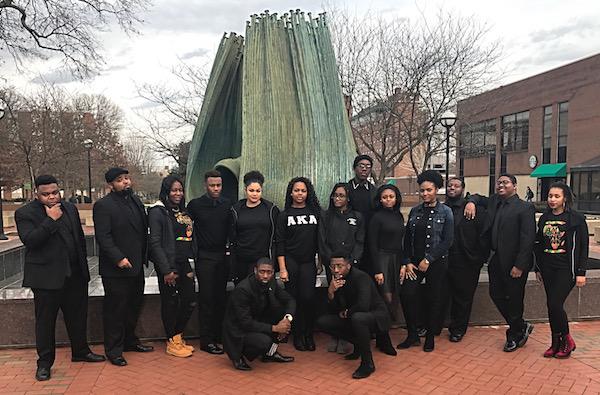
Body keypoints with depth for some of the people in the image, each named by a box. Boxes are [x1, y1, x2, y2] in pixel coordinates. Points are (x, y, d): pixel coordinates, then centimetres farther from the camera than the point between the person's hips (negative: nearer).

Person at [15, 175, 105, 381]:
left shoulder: (70, 208, 10)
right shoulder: (25, 213, -6)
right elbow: (29, 240, -20)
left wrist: (83, 263, 14)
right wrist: (51, 220, -21)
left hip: (75, 275, 5)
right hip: (46, 277, -5)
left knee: (78, 316, 15)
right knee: (45, 321, 6)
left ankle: (80, 351, 32)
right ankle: (44, 362, 20)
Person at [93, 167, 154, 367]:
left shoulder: (136, 201, 12)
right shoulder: (103, 205, -11)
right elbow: (103, 237, -17)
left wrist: (144, 257, 10)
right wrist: (119, 258, -22)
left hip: (136, 266, 8)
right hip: (115, 268, -8)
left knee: (134, 306, 18)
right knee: (115, 310, 3)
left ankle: (130, 340, 35)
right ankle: (114, 350, 15)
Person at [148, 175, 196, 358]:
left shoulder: (183, 211, 14)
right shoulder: (158, 211, -8)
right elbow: (155, 243, -13)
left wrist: (190, 266, 10)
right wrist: (166, 270, -16)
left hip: (184, 263, 7)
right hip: (168, 265, -7)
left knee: (190, 301, 9)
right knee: (170, 303, 3)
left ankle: (178, 337, 27)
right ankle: (171, 343, 19)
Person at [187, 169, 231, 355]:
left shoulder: (227, 204, 6)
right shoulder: (195, 204, -3)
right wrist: (194, 251, -1)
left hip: (223, 256, 4)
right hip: (204, 257, -3)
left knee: (221, 297, 8)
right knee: (206, 298, -1)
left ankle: (219, 336, 18)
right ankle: (206, 341, 6)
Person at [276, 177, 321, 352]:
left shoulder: (315, 212, 6)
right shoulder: (284, 215, 2)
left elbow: (320, 239, 10)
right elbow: (279, 243, -1)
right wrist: (282, 268, -7)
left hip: (309, 262, 1)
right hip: (290, 261, -1)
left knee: (308, 297, -9)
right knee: (294, 299, 2)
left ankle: (309, 334, 8)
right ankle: (298, 335, 16)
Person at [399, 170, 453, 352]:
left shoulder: (445, 212, -3)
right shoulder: (415, 211, 7)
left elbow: (447, 241, -9)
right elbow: (407, 239, 7)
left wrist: (428, 259, -13)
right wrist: (407, 262, -1)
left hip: (436, 263, -3)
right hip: (414, 261, 3)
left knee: (434, 299, 5)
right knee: (406, 294, -10)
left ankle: (430, 337, 23)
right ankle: (412, 335, 8)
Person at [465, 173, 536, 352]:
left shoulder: (525, 208, -10)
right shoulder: (494, 201, 9)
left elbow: (528, 239, -15)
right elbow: (478, 197, 28)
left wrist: (519, 265, -19)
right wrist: (471, 202, 3)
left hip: (514, 263, -7)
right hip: (496, 260, 7)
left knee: (514, 299, 6)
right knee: (496, 294, 11)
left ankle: (515, 336, 27)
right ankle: (522, 327, 32)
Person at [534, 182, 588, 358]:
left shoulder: (576, 218, -5)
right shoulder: (544, 218, 9)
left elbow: (583, 246, -5)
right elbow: (539, 244, 13)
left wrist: (581, 272, -8)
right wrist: (538, 268, 13)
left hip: (566, 269, -5)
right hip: (548, 269, 5)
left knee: (555, 304, -11)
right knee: (551, 305, 7)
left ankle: (567, 340, 11)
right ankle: (556, 343, 20)